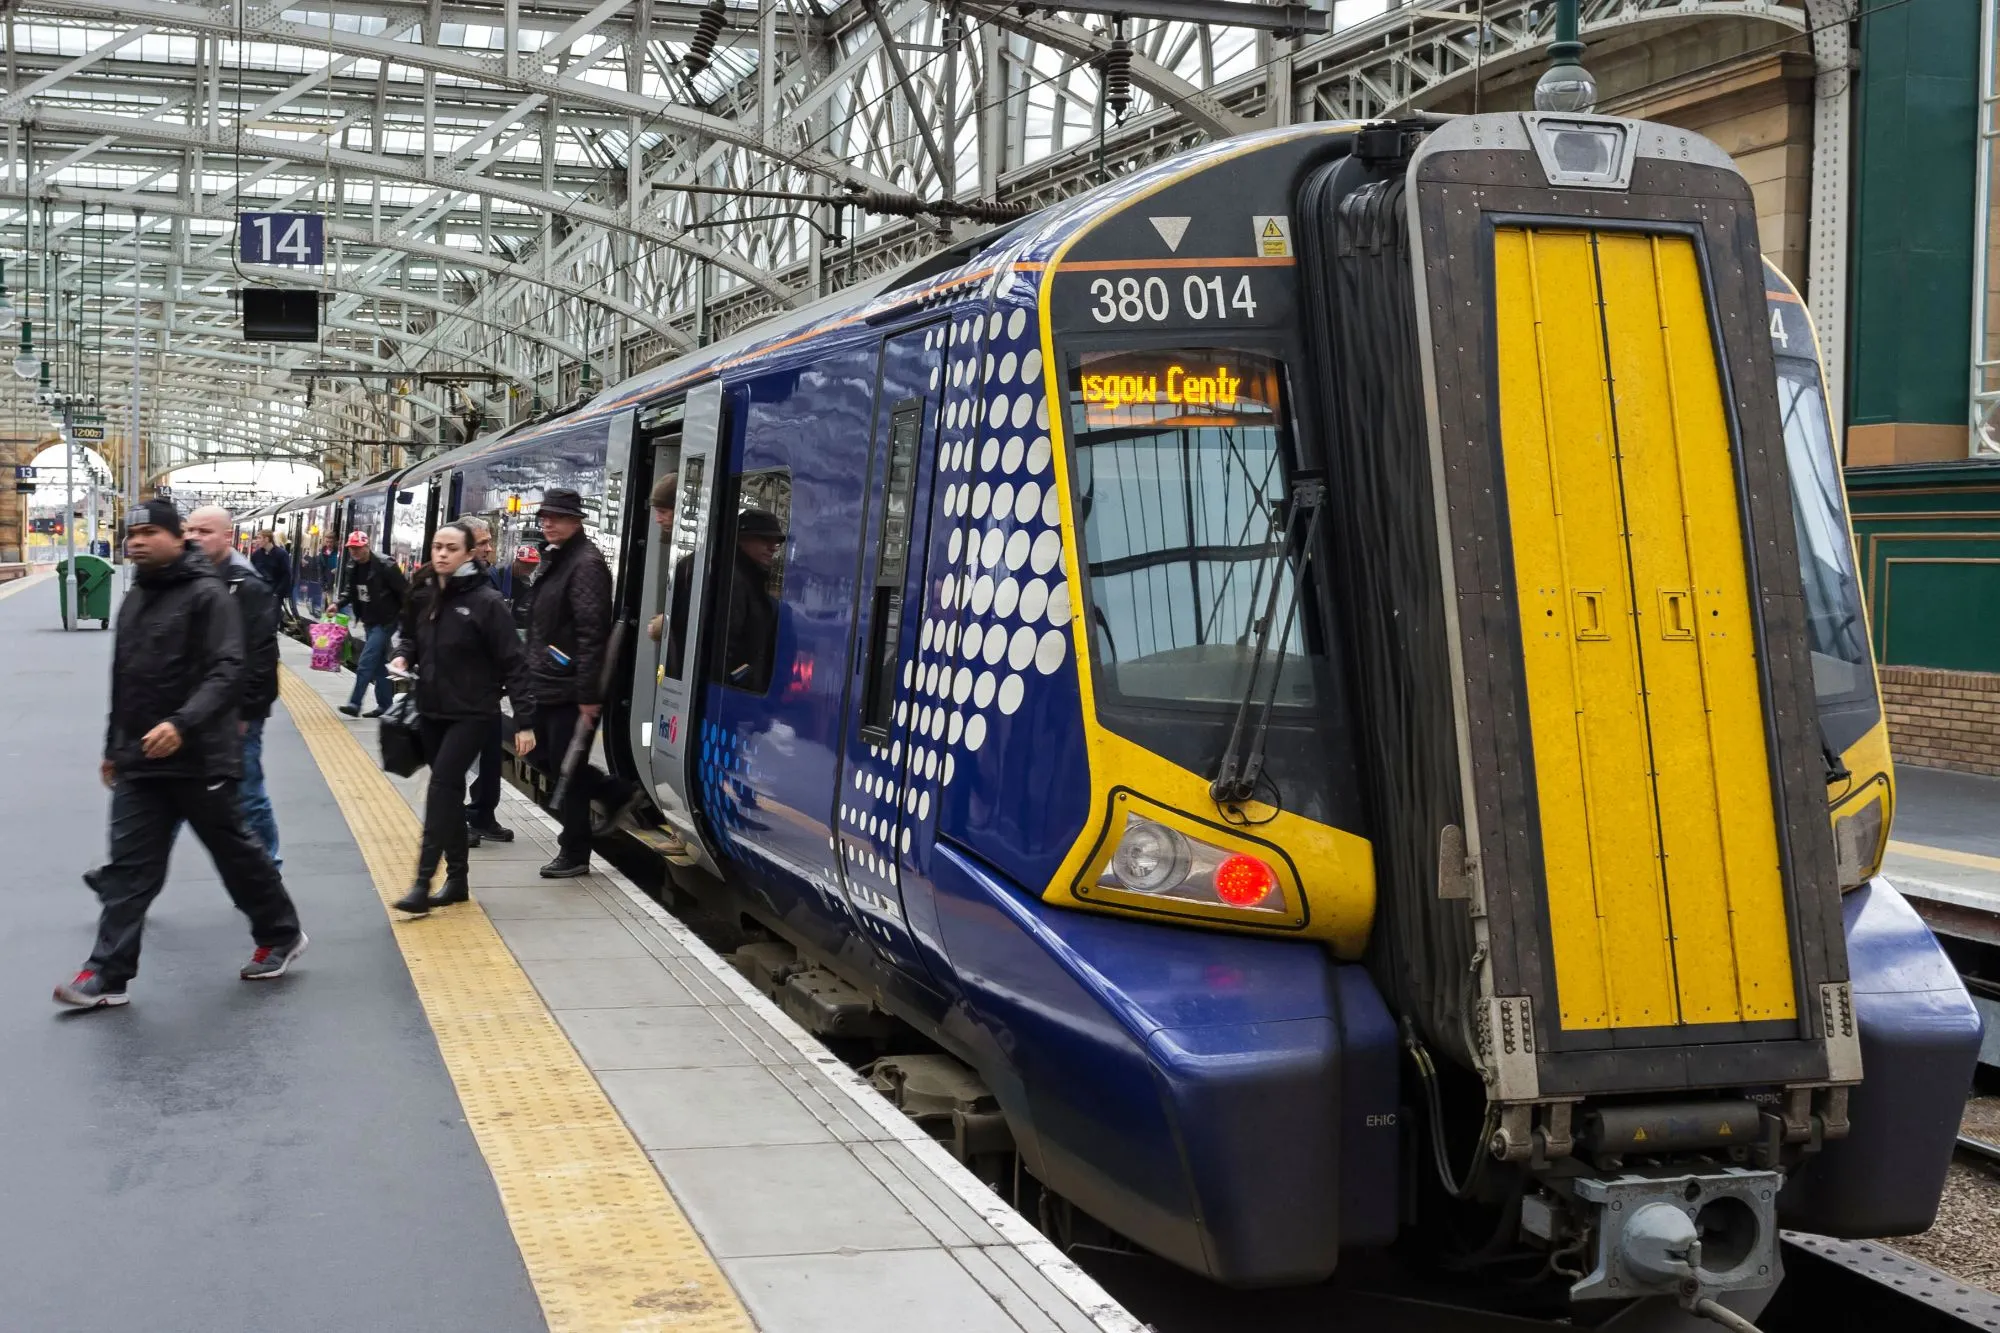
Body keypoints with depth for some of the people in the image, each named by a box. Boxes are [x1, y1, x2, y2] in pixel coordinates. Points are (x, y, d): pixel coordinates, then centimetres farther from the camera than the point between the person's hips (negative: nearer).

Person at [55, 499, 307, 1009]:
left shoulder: (206, 593, -12)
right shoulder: (135, 597, 13)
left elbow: (227, 671, -21)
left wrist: (183, 724, -33)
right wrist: (114, 747, 23)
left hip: (200, 760, -6)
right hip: (140, 762, 7)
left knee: (236, 854, 8)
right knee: (130, 867, 3)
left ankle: (281, 936, 27)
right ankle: (107, 975, 4)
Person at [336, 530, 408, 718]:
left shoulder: (384, 566, -19)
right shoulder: (353, 567, 5)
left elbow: (405, 592, -16)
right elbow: (349, 590, 14)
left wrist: (405, 618, -13)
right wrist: (338, 603, -5)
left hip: (385, 622, -8)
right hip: (369, 622, 8)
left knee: (366, 663, -12)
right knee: (379, 664, 15)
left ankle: (355, 704, -10)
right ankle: (385, 704, 23)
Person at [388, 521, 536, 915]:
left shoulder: (485, 601, -14)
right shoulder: (422, 595, 3)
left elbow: (513, 662, -13)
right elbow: (409, 636, 22)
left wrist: (524, 721, -16)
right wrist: (403, 656, -3)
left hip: (471, 713, -6)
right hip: (431, 710, 6)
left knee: (442, 787, -16)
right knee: (449, 792, 12)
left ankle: (422, 883, -16)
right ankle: (457, 879, 22)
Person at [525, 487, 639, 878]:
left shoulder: (585, 564, -16)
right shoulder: (554, 560, 14)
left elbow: (590, 634, -21)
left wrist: (588, 695, -23)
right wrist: (534, 675, 19)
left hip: (570, 691, -10)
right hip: (547, 686, 10)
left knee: (566, 770, -1)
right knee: (546, 757, 17)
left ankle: (574, 854, 10)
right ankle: (617, 794, 29)